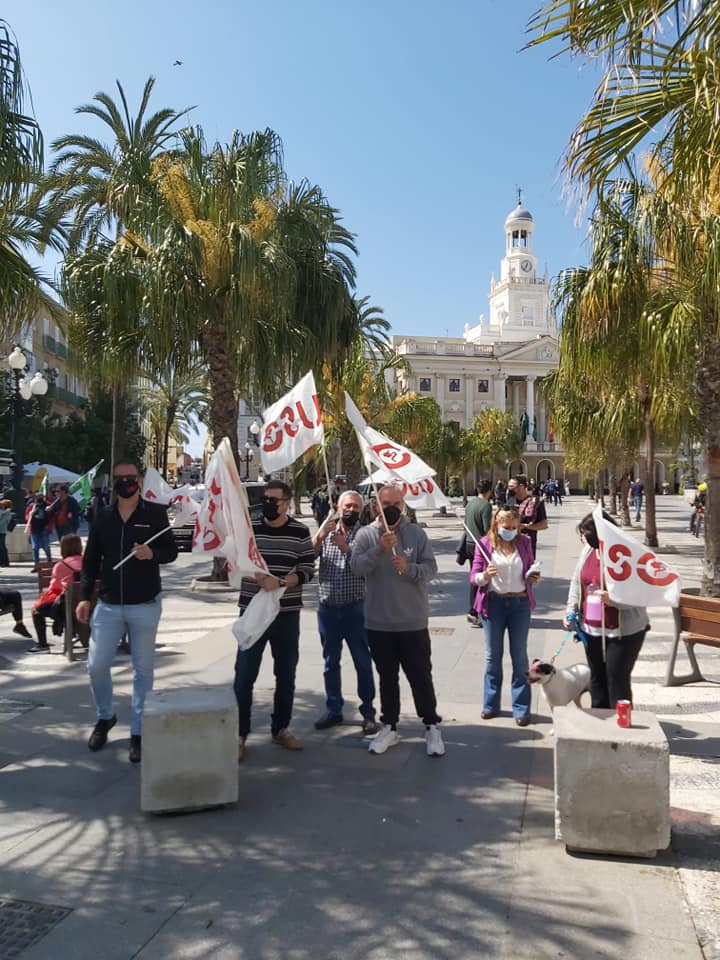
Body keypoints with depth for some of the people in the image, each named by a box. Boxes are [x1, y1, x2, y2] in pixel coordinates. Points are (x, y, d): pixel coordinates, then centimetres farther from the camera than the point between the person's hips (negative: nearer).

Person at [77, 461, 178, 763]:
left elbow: (171, 551, -3)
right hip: (108, 605, 3)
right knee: (96, 665, 5)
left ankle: (138, 733, 18)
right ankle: (105, 716, 32)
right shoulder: (103, 516, 5)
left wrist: (152, 553, -24)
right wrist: (85, 597, 4)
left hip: (145, 606, -2)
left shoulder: (155, 513, -3)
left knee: (143, 670, 5)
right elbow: (90, 559, 9)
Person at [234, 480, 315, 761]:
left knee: (286, 675, 11)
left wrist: (280, 582, -21)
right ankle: (239, 734, 12)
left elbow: (307, 569, -6)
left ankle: (280, 729, 27)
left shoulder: (300, 532, -1)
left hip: (287, 614, 1)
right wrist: (253, 575, -17)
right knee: (244, 675, -1)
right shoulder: (248, 527, 1)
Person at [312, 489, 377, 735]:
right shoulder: (326, 532, 6)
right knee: (331, 662, 13)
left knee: (363, 663, 3)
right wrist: (319, 536, -21)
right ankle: (333, 710, 25)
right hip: (327, 607, 3)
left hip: (355, 607, -3)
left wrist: (345, 547, -23)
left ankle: (368, 713, 14)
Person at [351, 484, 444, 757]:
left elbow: (431, 568, -5)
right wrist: (380, 549, -28)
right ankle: (390, 727, 27)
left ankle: (431, 727, 20)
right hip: (379, 622, 1)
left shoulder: (416, 533, -1)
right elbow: (357, 567, -14)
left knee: (421, 676, 7)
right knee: (387, 677, 14)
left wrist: (408, 568, -24)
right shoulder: (366, 534, -1)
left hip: (413, 621, -1)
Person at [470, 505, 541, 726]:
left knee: (519, 656, 8)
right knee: (493, 656, 12)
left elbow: (530, 570, 13)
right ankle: (490, 704, 25)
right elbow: (474, 576, -4)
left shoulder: (524, 542, 1)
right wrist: (485, 576, -25)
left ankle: (521, 708, 17)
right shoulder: (485, 544, -5)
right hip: (493, 603, -1)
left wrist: (533, 577, -9)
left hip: (520, 603, 1)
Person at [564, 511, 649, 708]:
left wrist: (613, 599, -31)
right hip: (591, 629, 7)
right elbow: (576, 582, 13)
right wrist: (571, 611, 10)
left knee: (617, 678, 1)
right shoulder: (588, 551, 1)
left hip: (623, 631, -7)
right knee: (597, 676, 17)